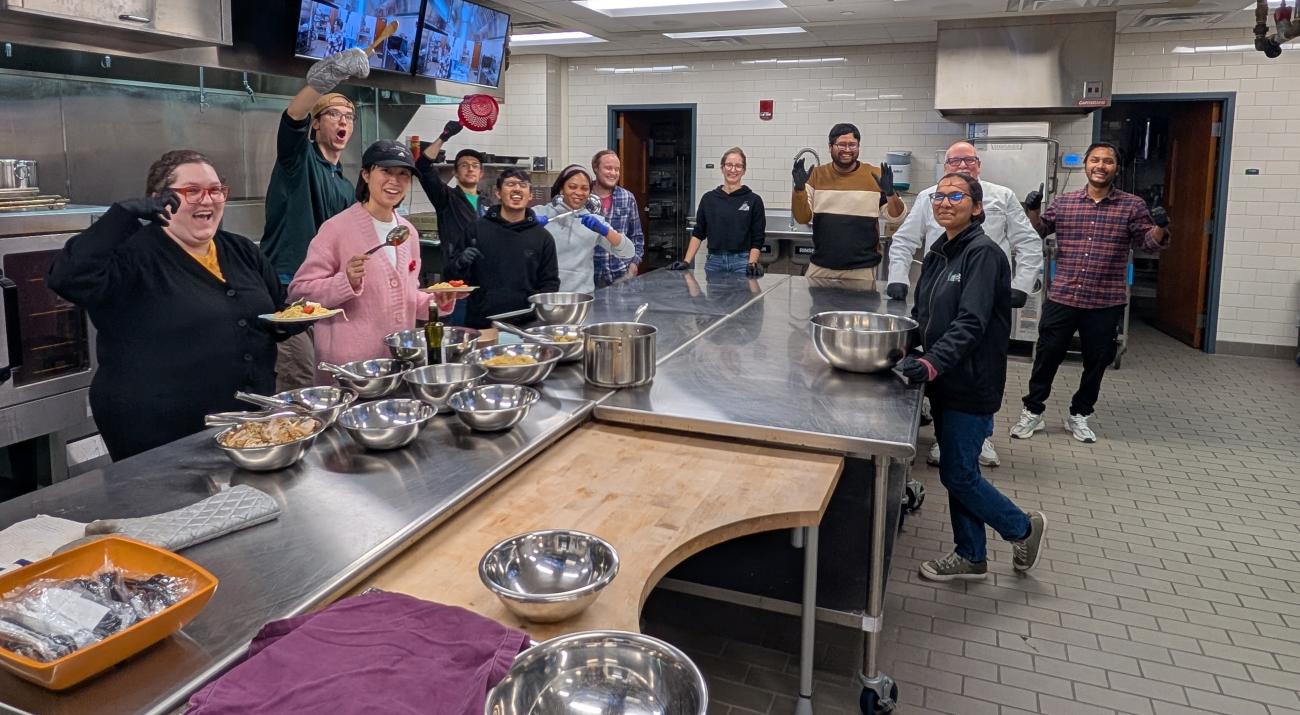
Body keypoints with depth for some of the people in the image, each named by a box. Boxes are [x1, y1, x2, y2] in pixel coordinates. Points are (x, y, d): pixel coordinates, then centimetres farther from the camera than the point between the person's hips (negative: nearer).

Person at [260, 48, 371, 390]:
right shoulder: (299, 159, -3)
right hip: (287, 286, -7)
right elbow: (292, 119, -27)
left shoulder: (346, 187, 18)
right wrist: (324, 80, -45)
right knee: (302, 382, -11)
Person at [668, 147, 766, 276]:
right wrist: (686, 262, -1)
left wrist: (752, 264, -14)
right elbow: (698, 234, 8)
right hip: (714, 262, 2)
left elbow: (757, 239, 0)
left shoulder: (754, 200, 0)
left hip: (741, 262, -2)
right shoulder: (708, 199, 6)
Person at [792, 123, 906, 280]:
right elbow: (802, 218, 1)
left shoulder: (874, 175, -2)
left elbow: (896, 217, 0)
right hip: (820, 266, 2)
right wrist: (799, 188, -15)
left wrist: (890, 193, -19)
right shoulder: (817, 175, 3)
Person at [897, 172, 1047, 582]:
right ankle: (971, 557, 28)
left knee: (958, 475, -1)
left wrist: (931, 363, -35)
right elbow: (921, 314, 14)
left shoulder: (983, 254, -15)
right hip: (945, 381, 8)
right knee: (959, 472, 15)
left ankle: (1024, 529, 23)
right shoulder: (938, 253, 10)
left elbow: (971, 324, -25)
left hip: (971, 384, -8)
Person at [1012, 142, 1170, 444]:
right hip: (1061, 298, 0)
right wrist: (1032, 211, -8)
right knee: (1047, 356, 6)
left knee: (1096, 362, 11)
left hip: (1106, 303, 0)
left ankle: (1079, 415, 28)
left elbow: (1149, 243, 1)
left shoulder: (1132, 206, 1)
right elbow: (1038, 232, 11)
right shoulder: (1064, 202, 5)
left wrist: (1160, 227, -20)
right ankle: (1032, 411, 20)